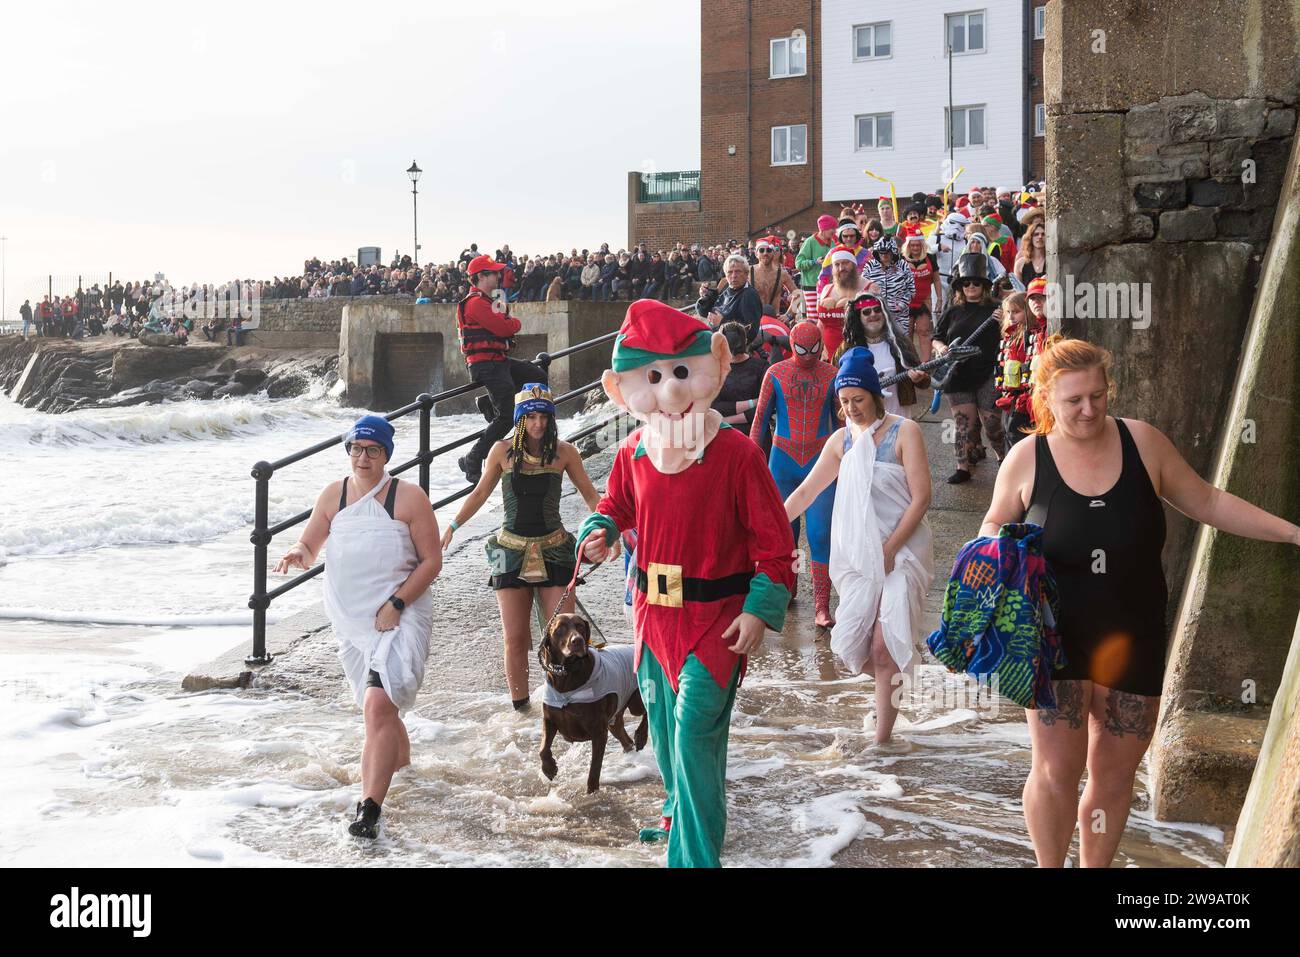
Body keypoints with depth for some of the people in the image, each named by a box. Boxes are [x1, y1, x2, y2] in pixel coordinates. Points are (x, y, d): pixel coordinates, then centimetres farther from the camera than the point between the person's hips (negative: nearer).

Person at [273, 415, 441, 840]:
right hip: (352, 621, 5)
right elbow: (309, 548, 9)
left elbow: (432, 560, -6)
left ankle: (369, 808, -21)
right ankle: (401, 764, 46)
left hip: (400, 618, -5)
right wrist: (298, 553, -16)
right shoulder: (333, 496, 5)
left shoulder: (408, 497, -7)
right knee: (380, 709, 18)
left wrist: (395, 605, -15)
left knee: (379, 705, -21)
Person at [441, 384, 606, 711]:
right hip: (512, 551, 1)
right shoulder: (503, 451, -1)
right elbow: (480, 493, 13)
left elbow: (589, 494, 8)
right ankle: (519, 707, 12)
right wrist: (452, 527, 10)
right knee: (515, 639, 1)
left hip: (553, 549, 0)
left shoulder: (563, 452, -2)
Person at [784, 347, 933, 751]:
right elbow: (805, 491, 13)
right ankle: (894, 688, 29)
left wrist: (890, 548, -14)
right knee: (852, 645, 0)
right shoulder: (842, 440, 9)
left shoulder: (904, 432, -5)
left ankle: (883, 735, -2)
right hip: (858, 553, 5)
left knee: (884, 645, -13)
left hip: (902, 550, -5)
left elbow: (921, 497, -10)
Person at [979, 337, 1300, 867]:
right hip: (1057, 638, -2)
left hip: (1132, 639, 2)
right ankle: (1050, 866, 15)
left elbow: (1207, 503, 6)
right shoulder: (1027, 459, -6)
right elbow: (995, 524, 10)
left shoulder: (1142, 442, -3)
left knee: (1114, 776, 9)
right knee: (1056, 770, -7)